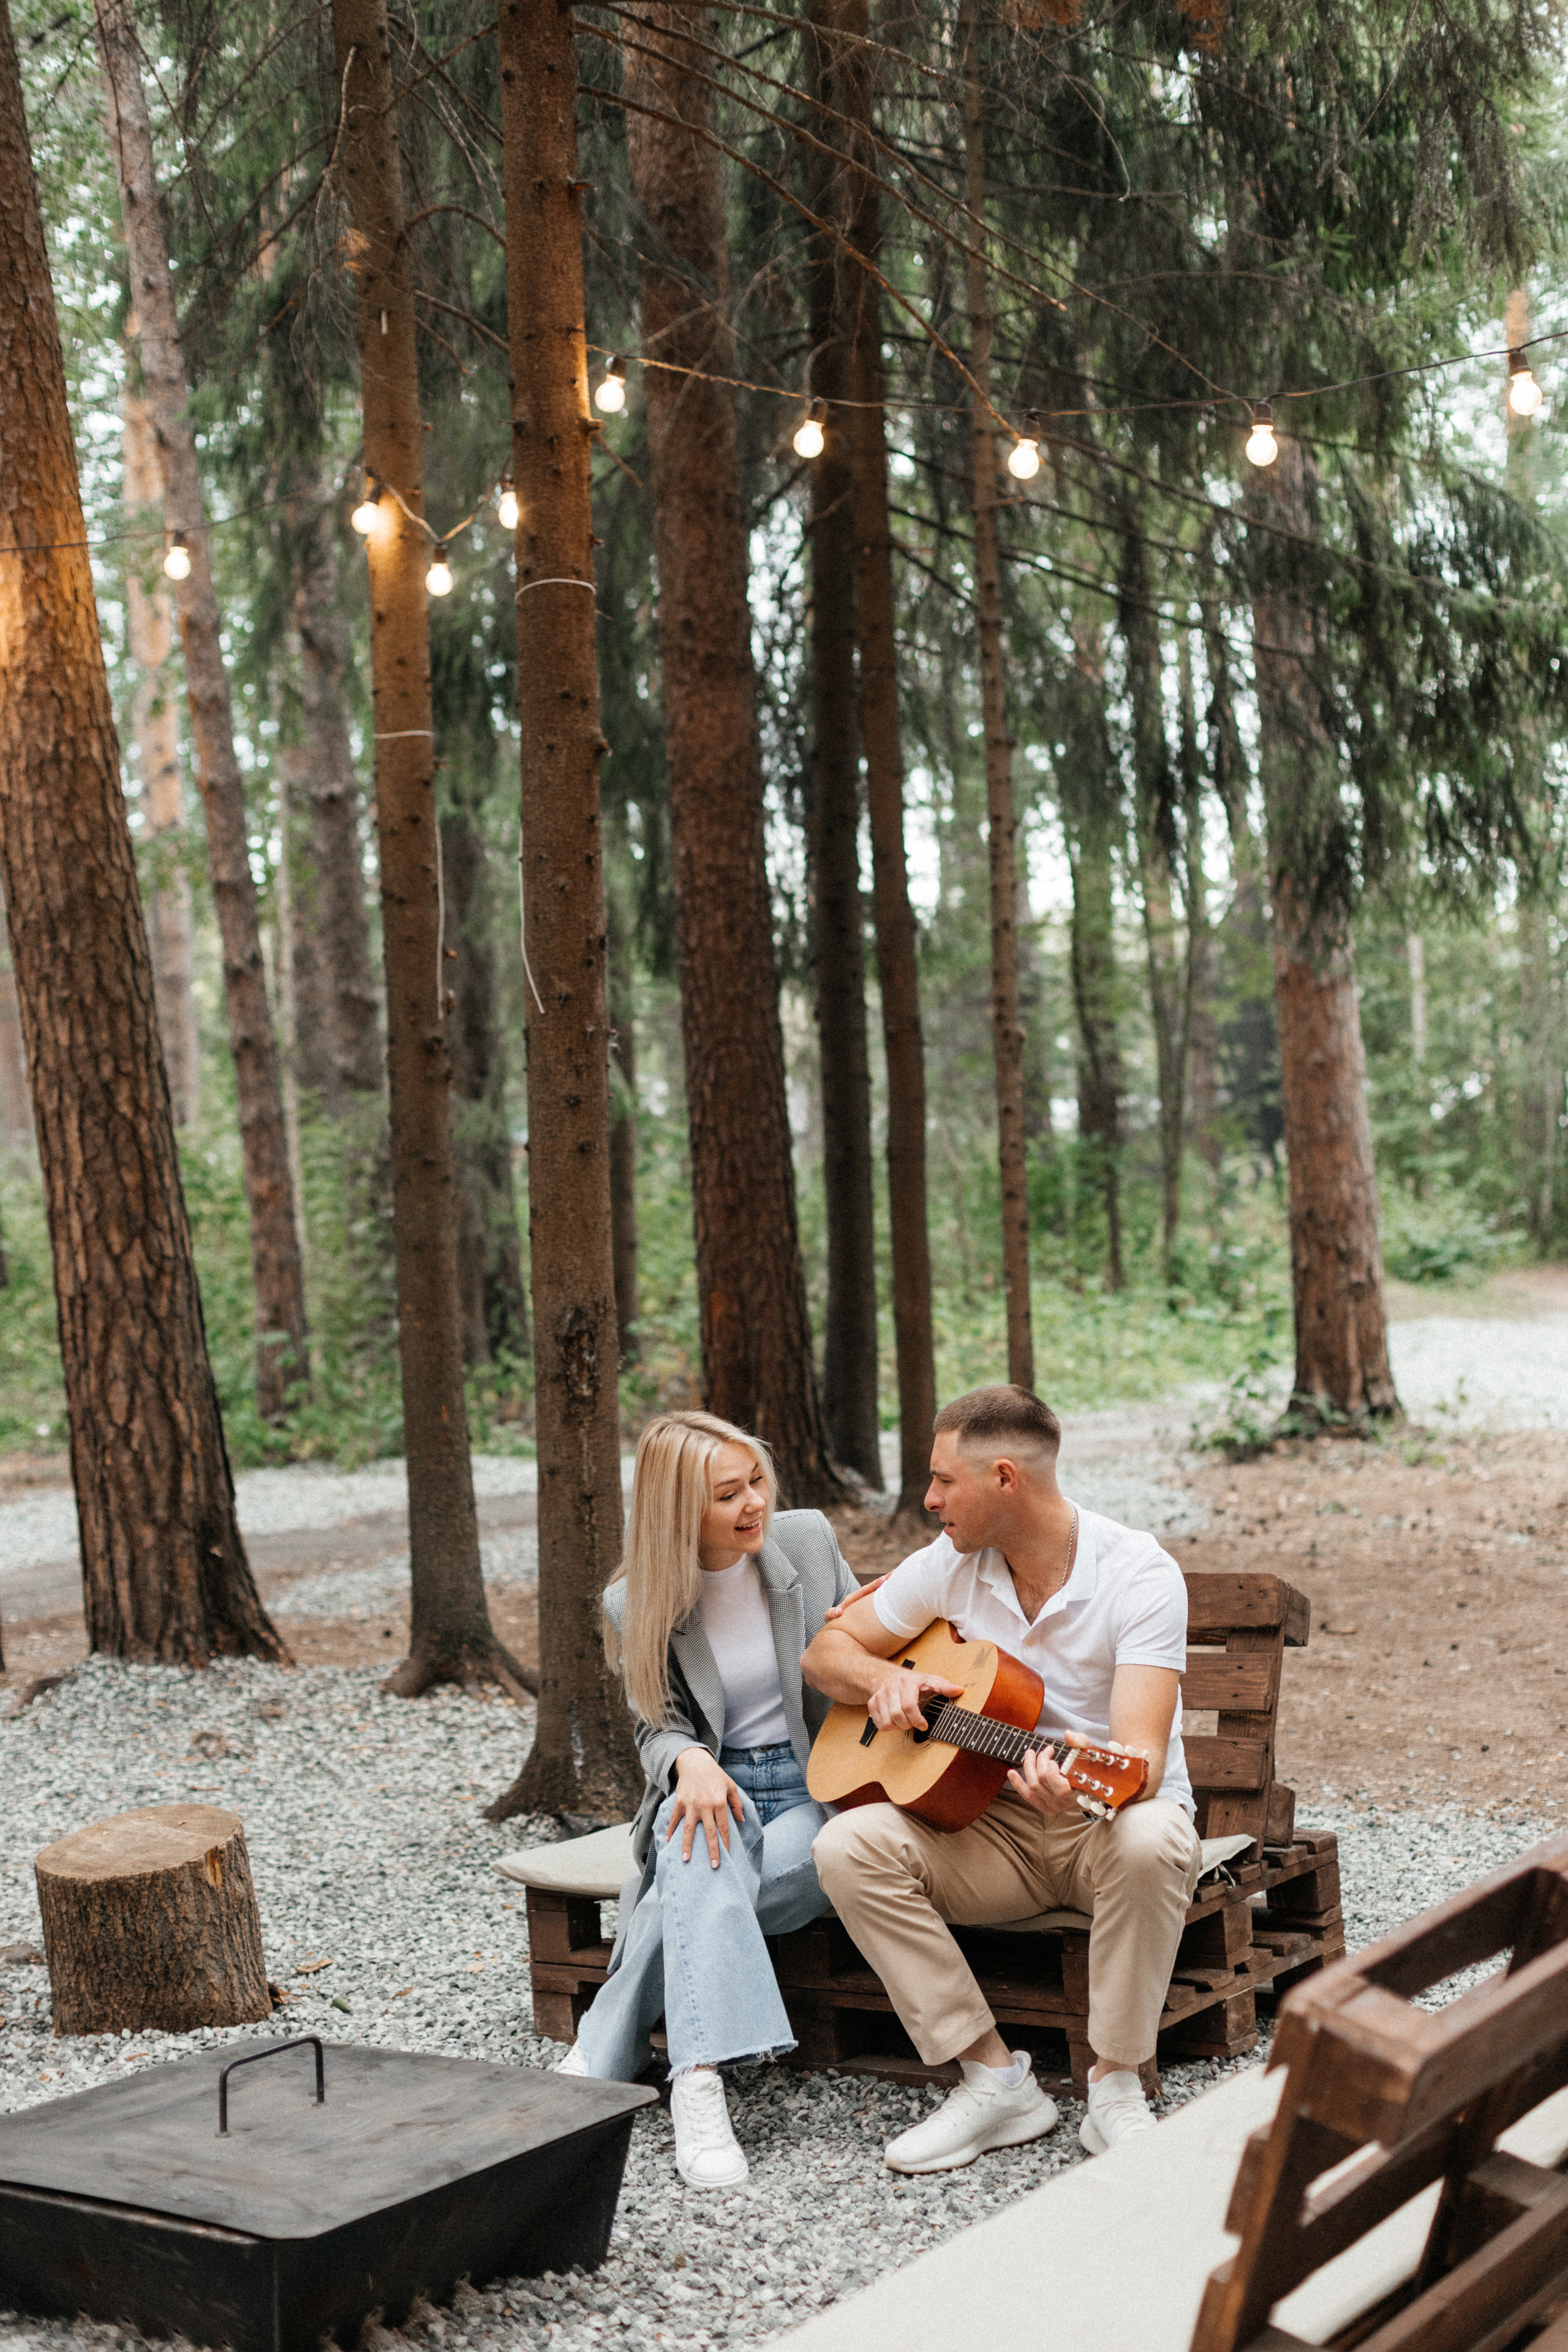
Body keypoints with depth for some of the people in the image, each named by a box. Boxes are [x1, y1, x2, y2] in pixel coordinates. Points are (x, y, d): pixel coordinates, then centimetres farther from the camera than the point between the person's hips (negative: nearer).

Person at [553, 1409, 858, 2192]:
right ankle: (699, 2083, -47)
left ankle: (600, 2058, -25)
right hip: (716, 1787, 0)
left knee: (693, 1893, -33)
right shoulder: (635, 1606, -2)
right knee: (700, 1849, -39)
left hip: (815, 1786, 0)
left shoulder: (808, 1541, 1)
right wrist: (690, 1761, -24)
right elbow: (658, 1728, 1)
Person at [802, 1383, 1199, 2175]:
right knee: (848, 1845, -22)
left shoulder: (1139, 1574, -17)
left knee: (1152, 1840, -40)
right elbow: (826, 1652, 9)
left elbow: (1143, 1754, -28)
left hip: (1109, 1820, -4)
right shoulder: (951, 1564, -1)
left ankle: (1115, 2087, -20)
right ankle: (994, 2079, -15)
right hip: (994, 1826, 4)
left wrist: (1082, 1790, -51)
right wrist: (884, 1679, -14)